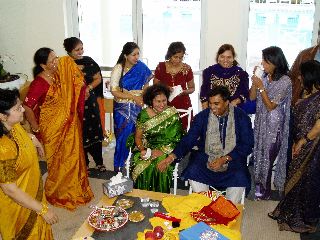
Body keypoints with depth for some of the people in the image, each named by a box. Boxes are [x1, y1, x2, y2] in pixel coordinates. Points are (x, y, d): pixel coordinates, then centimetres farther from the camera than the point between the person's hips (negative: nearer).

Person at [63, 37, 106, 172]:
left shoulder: (88, 61, 3)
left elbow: (98, 78, 7)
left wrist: (89, 87, -9)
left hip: (90, 101, 2)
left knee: (95, 131, 6)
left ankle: (99, 161, 21)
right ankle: (84, 163, 22)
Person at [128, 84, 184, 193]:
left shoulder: (173, 115, -3)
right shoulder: (144, 114, 3)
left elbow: (175, 140, -6)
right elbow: (138, 137, 7)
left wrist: (161, 151, -19)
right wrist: (142, 150, -13)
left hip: (166, 151, -2)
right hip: (147, 148, 2)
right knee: (141, 166, -25)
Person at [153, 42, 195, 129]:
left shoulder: (187, 68, 1)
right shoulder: (161, 67, 1)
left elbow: (192, 88, 11)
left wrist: (184, 92, -10)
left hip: (183, 105, 0)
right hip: (165, 105, 0)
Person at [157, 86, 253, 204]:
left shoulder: (241, 117, -4)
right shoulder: (202, 116, -1)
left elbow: (247, 145, -6)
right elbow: (188, 140, -4)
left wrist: (224, 159, -18)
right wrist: (171, 157, -20)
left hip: (232, 159, -1)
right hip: (206, 157, 1)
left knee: (240, 178, -30)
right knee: (193, 171, -27)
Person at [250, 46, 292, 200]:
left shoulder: (285, 81, -17)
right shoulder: (264, 76, 0)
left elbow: (271, 106, -18)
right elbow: (252, 97, 3)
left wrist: (261, 87, -21)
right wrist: (254, 81, -10)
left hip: (274, 125, -5)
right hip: (260, 121, 5)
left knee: (268, 156, 5)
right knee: (259, 153, 14)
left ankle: (265, 191, 22)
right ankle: (259, 183, 32)